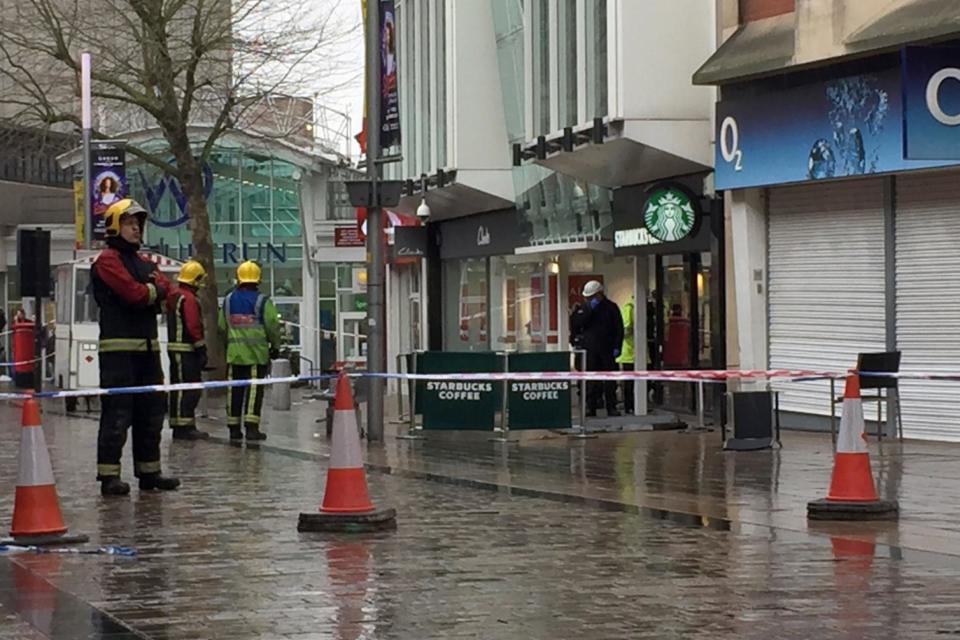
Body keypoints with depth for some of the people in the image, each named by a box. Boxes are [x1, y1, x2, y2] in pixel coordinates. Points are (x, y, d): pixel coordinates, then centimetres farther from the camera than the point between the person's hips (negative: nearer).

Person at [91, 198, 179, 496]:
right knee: (117, 414, -10)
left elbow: (164, 289, 5)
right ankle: (109, 475, -8)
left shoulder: (145, 263, 21)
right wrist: (154, 290, 1)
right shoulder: (108, 260, -5)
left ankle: (149, 472, 19)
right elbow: (134, 294, -17)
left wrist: (149, 290, -12)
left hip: (148, 346, 8)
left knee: (151, 412, 11)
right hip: (119, 347, -8)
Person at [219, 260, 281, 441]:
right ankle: (251, 426, -11)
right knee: (254, 389, -3)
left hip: (234, 353, 4)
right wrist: (275, 345, 8)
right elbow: (272, 325, -6)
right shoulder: (262, 301, -7)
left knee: (235, 390, 9)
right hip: (257, 353, -4)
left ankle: (234, 428, 11)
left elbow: (222, 327, 12)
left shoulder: (229, 300, 6)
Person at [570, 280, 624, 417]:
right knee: (591, 380, -1)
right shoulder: (585, 308, 10)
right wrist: (589, 309, -11)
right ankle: (590, 408, 2)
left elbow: (619, 329, 3)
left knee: (609, 381, 1)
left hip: (607, 350, -1)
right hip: (590, 350, 1)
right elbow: (575, 324, -5)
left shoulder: (611, 307, 3)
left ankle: (611, 408, 6)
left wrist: (617, 347, -7)